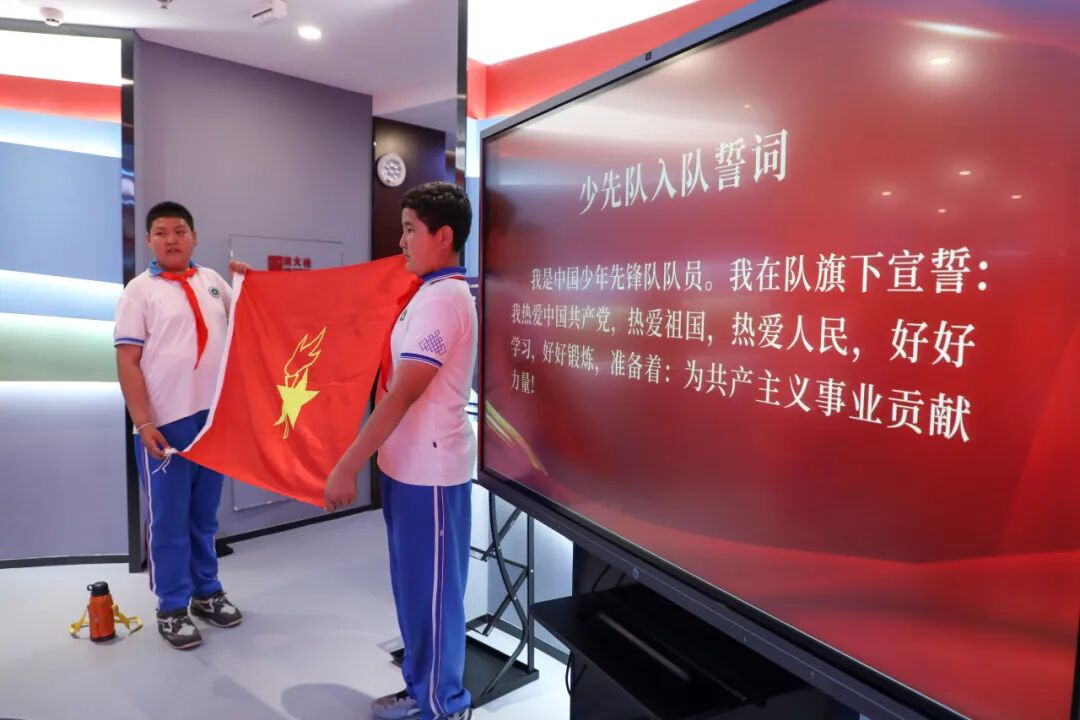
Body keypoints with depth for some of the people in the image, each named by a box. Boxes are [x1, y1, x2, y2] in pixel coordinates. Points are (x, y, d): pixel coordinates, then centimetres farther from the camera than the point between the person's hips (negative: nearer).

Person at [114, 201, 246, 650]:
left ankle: (207, 592, 30)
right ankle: (172, 608, 19)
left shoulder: (212, 281, 9)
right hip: (165, 422, -4)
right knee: (168, 520, 6)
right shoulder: (140, 290, -3)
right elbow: (127, 362, -7)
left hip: (213, 415, 4)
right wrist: (142, 423, -14)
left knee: (204, 514, 16)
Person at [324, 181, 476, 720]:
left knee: (431, 588, 4)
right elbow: (399, 386, 21)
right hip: (410, 463, 10)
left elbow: (402, 395, -23)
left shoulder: (443, 299, -19)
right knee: (414, 583, 19)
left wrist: (347, 466, -20)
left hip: (429, 469, -10)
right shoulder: (430, 293, 13)